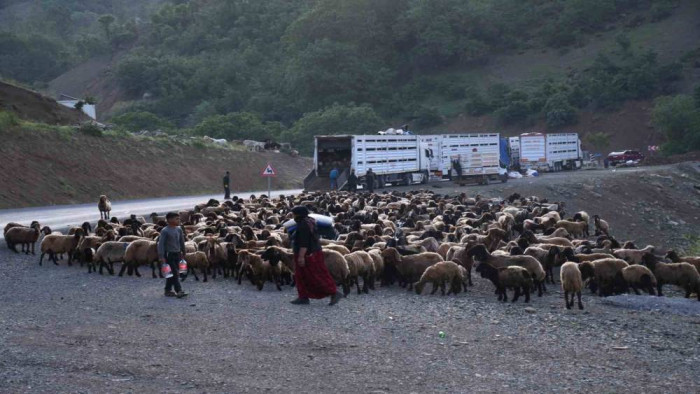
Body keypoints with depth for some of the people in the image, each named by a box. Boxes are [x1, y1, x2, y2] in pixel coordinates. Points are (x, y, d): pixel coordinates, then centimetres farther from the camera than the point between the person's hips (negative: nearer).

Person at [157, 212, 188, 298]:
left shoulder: (179, 229, 6)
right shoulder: (165, 231, -13)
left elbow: (182, 242, 18)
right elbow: (161, 244, -14)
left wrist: (183, 252, 23)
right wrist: (161, 257, -19)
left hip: (177, 254, 7)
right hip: (169, 255, -7)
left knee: (173, 273, 11)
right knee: (174, 273, -10)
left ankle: (168, 290, 19)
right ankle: (179, 291, -12)